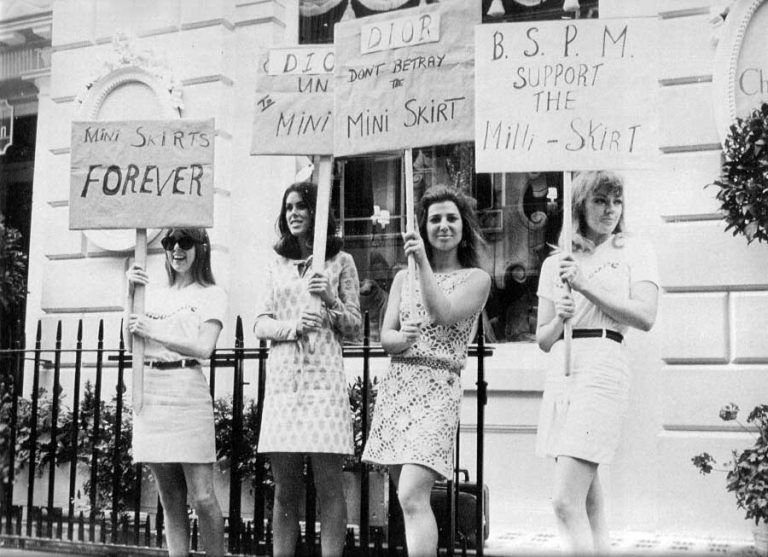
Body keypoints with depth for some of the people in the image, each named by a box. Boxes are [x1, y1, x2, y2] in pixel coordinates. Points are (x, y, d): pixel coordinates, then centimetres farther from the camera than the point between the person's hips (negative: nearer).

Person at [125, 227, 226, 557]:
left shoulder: (211, 294, 6)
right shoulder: (154, 295, 19)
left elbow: (204, 348, -6)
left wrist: (152, 332, -10)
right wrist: (130, 293, 0)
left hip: (186, 393, -4)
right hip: (149, 391, 4)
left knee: (201, 497, -8)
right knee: (170, 499, 6)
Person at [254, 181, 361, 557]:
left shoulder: (340, 262, 8)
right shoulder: (277, 266, 17)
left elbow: (354, 328, 7)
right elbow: (260, 324, 11)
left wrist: (331, 300, -11)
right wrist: (292, 326, -9)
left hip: (324, 378, -3)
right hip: (282, 380, 3)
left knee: (328, 484, -5)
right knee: (284, 489, 4)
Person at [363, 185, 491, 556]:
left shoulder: (476, 279, 5)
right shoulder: (404, 277, 16)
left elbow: (444, 315, -12)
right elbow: (385, 337, 8)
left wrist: (424, 263, -16)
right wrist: (402, 339, -14)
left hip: (438, 389, -5)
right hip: (394, 385, 5)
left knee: (412, 499, -17)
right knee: (408, 497, 9)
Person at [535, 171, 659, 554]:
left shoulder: (634, 251, 6)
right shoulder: (555, 263, 16)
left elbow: (645, 317, -7)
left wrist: (585, 284, -9)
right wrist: (559, 318, -6)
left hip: (602, 368, -5)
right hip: (560, 375, 6)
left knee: (566, 503, -15)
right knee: (589, 503, 11)